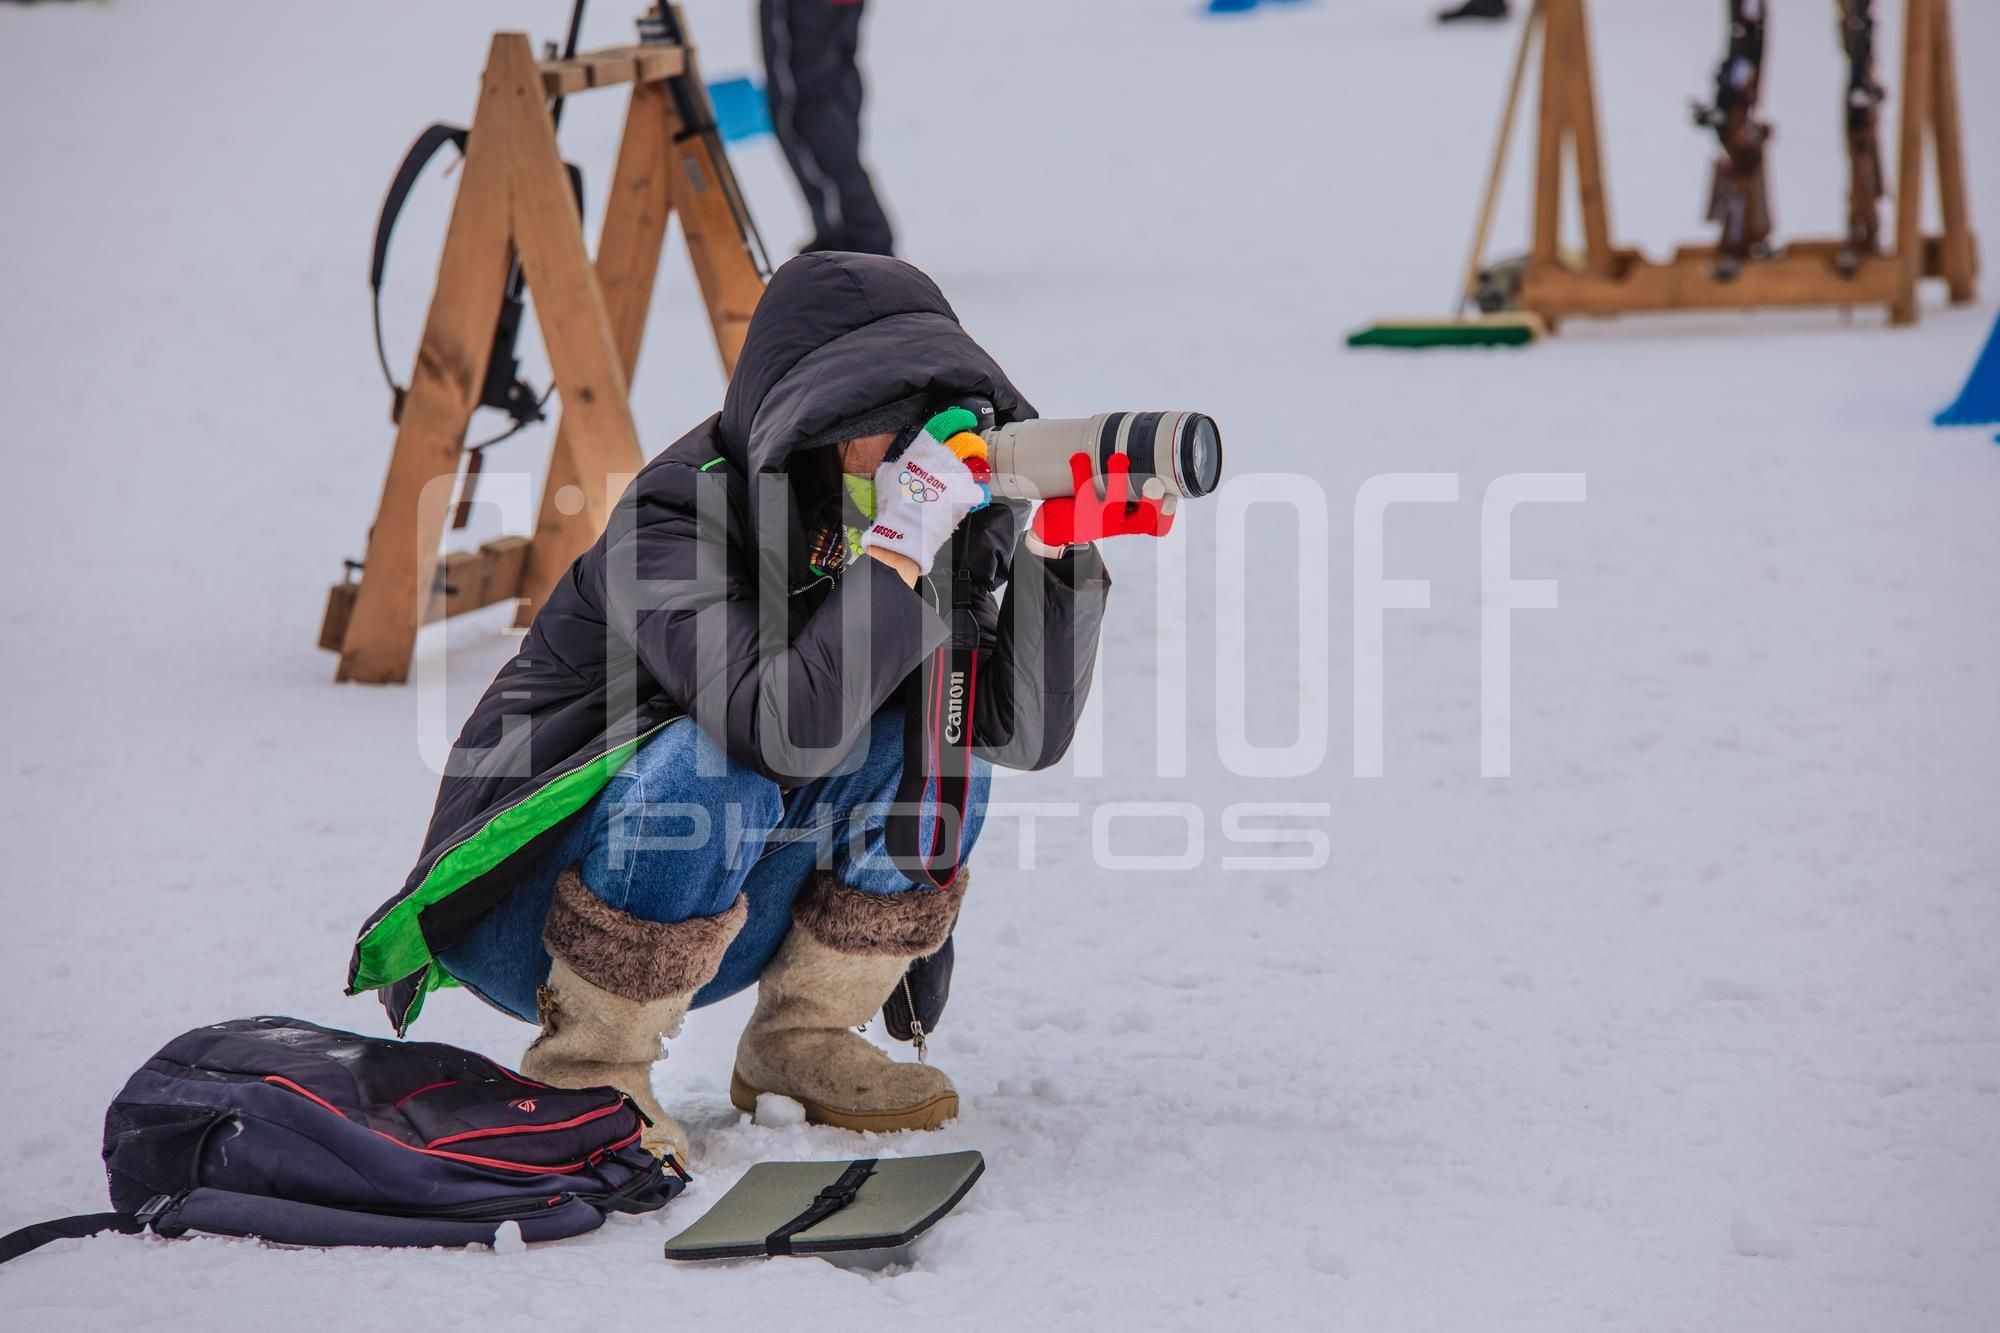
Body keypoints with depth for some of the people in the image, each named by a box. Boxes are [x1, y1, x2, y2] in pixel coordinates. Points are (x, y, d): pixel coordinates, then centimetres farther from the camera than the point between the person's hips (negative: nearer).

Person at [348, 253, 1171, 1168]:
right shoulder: (675, 519, -24)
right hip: (521, 913, -6)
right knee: (714, 772, -35)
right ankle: (584, 1074, -17)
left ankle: (799, 1041, -1)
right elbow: (789, 730, -39)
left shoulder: (881, 527, -4)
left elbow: (1023, 732, -12)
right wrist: (901, 544, -36)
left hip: (710, 934, 6)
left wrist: (1060, 547, -24)